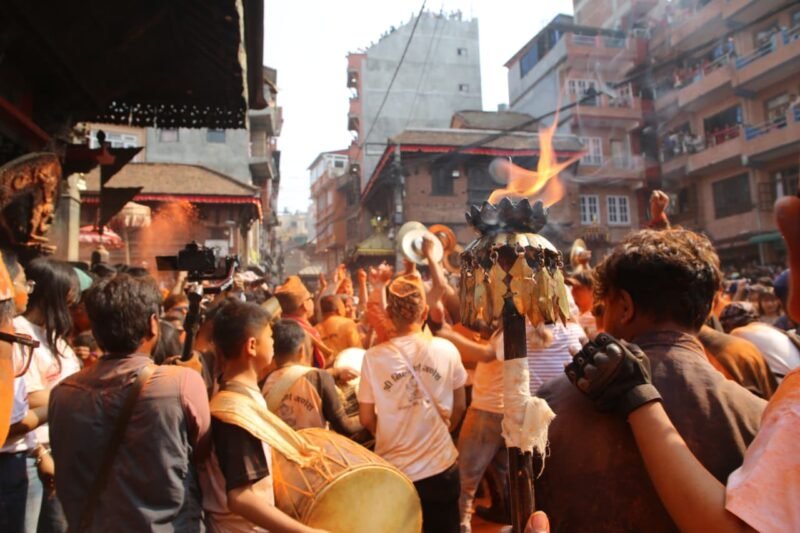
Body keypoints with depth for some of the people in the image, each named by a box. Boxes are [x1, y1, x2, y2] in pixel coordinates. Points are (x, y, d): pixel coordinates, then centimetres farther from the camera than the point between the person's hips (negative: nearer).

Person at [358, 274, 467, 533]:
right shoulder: (447, 350, -10)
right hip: (441, 465, 1)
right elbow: (459, 406, 4)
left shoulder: (373, 357, -14)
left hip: (394, 470, -1)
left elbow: (366, 419, -4)